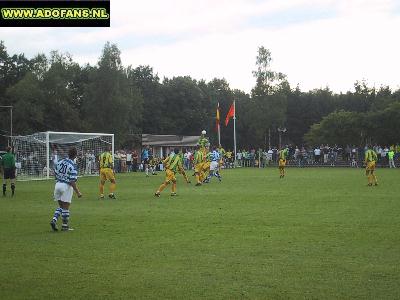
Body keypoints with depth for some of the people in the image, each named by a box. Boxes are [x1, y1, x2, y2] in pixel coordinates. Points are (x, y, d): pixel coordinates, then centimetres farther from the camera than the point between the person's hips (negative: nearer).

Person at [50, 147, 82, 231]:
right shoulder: (73, 166, -16)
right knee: (66, 207, 5)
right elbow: (72, 181, -20)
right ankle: (65, 226, 12)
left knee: (61, 206, 18)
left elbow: (55, 173, 11)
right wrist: (78, 192, -15)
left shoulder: (60, 162, 3)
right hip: (66, 186, -6)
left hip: (58, 184, 6)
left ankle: (54, 220, 1)